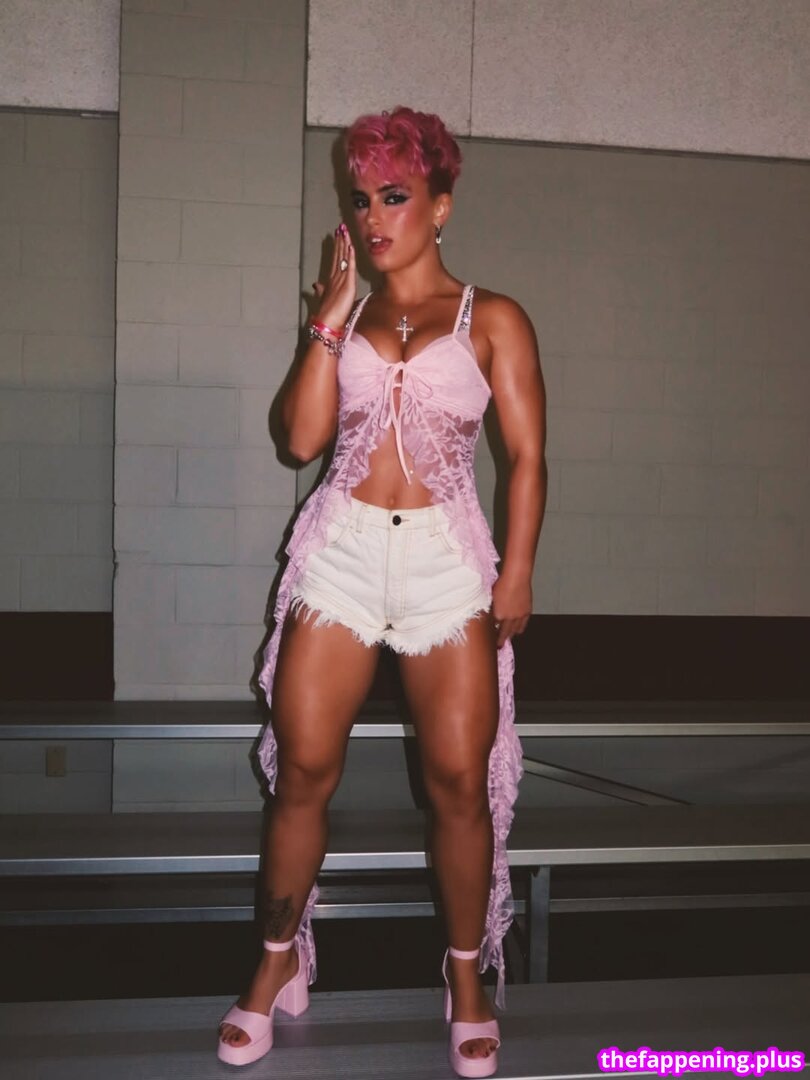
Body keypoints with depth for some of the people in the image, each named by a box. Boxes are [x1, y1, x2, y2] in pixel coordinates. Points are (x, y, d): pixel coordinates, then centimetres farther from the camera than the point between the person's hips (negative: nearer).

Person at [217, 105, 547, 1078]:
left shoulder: (492, 320, 6)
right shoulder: (343, 316, 14)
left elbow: (527, 456, 1)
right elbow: (303, 435, 0)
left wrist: (517, 570, -9)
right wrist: (334, 317, -1)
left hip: (447, 561, -2)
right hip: (339, 554, 2)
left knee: (461, 782, -1)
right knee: (302, 771, 3)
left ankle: (468, 973, 20)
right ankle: (278, 960, 22)